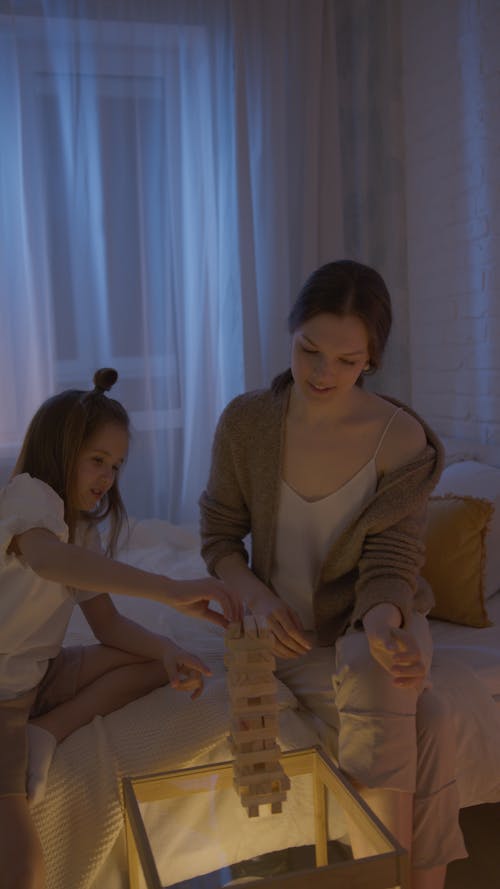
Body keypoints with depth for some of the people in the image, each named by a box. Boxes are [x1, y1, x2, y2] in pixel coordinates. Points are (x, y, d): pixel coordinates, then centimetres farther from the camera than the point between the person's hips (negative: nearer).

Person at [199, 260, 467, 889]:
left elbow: (390, 565, -11)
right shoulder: (245, 423, -10)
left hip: (377, 620, 1)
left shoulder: (403, 439, -12)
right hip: (297, 634, 0)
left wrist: (384, 623, -34)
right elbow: (219, 537, 0)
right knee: (421, 727, -27)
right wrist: (260, 599, -18)